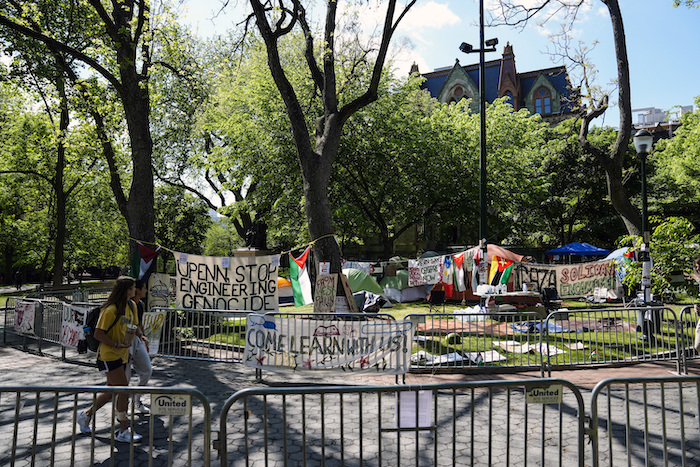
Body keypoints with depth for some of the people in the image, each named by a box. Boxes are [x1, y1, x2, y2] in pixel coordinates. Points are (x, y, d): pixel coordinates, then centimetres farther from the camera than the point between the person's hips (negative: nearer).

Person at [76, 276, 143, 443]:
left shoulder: (131, 306, 7)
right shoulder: (110, 310, -19)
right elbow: (98, 334, -17)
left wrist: (140, 336, 1)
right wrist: (117, 345, -21)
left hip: (122, 356, 9)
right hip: (109, 356, -9)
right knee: (124, 391, -8)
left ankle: (86, 415, 35)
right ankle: (124, 432, 3)